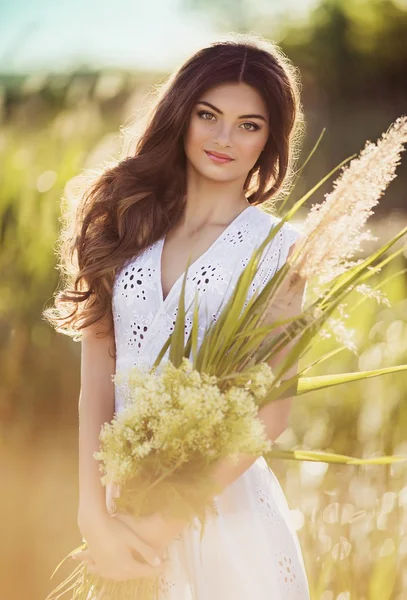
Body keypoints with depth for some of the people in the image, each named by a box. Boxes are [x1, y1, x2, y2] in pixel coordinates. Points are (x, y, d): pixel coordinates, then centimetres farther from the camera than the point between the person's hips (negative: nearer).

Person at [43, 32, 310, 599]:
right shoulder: (126, 225, 3)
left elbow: (270, 413, -9)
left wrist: (161, 526, -14)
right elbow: (97, 378, -3)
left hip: (224, 504, -2)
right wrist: (95, 515, -15)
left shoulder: (277, 248, -4)